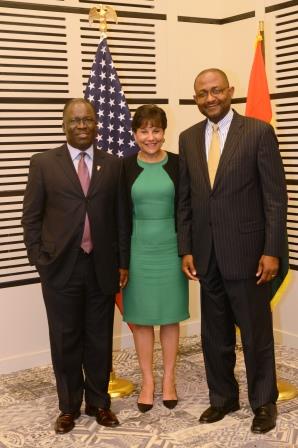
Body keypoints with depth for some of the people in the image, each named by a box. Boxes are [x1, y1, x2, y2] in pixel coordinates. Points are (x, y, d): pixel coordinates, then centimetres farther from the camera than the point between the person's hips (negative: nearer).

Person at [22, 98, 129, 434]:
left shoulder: (113, 165, 6)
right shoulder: (43, 163, 1)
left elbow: (121, 218, 7)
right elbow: (31, 217, 2)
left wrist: (122, 262, 5)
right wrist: (39, 259, -4)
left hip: (102, 267, 1)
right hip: (60, 268, -1)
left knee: (100, 340, 10)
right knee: (65, 341, 8)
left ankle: (99, 403, 26)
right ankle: (69, 407, 24)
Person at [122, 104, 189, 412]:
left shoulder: (177, 164, -1)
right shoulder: (125, 167, 0)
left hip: (171, 248, 0)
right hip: (138, 249, 1)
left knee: (169, 315, 9)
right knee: (141, 317, 7)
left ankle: (168, 379, 24)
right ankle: (147, 380, 22)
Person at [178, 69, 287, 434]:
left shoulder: (259, 132, -6)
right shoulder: (188, 139, 8)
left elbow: (275, 196, -7)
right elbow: (184, 199, 9)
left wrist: (272, 251, -12)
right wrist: (186, 249, 4)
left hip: (247, 252, -4)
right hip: (206, 255, 4)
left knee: (256, 333, 7)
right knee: (215, 334, 14)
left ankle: (263, 402, 25)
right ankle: (223, 397, 30)